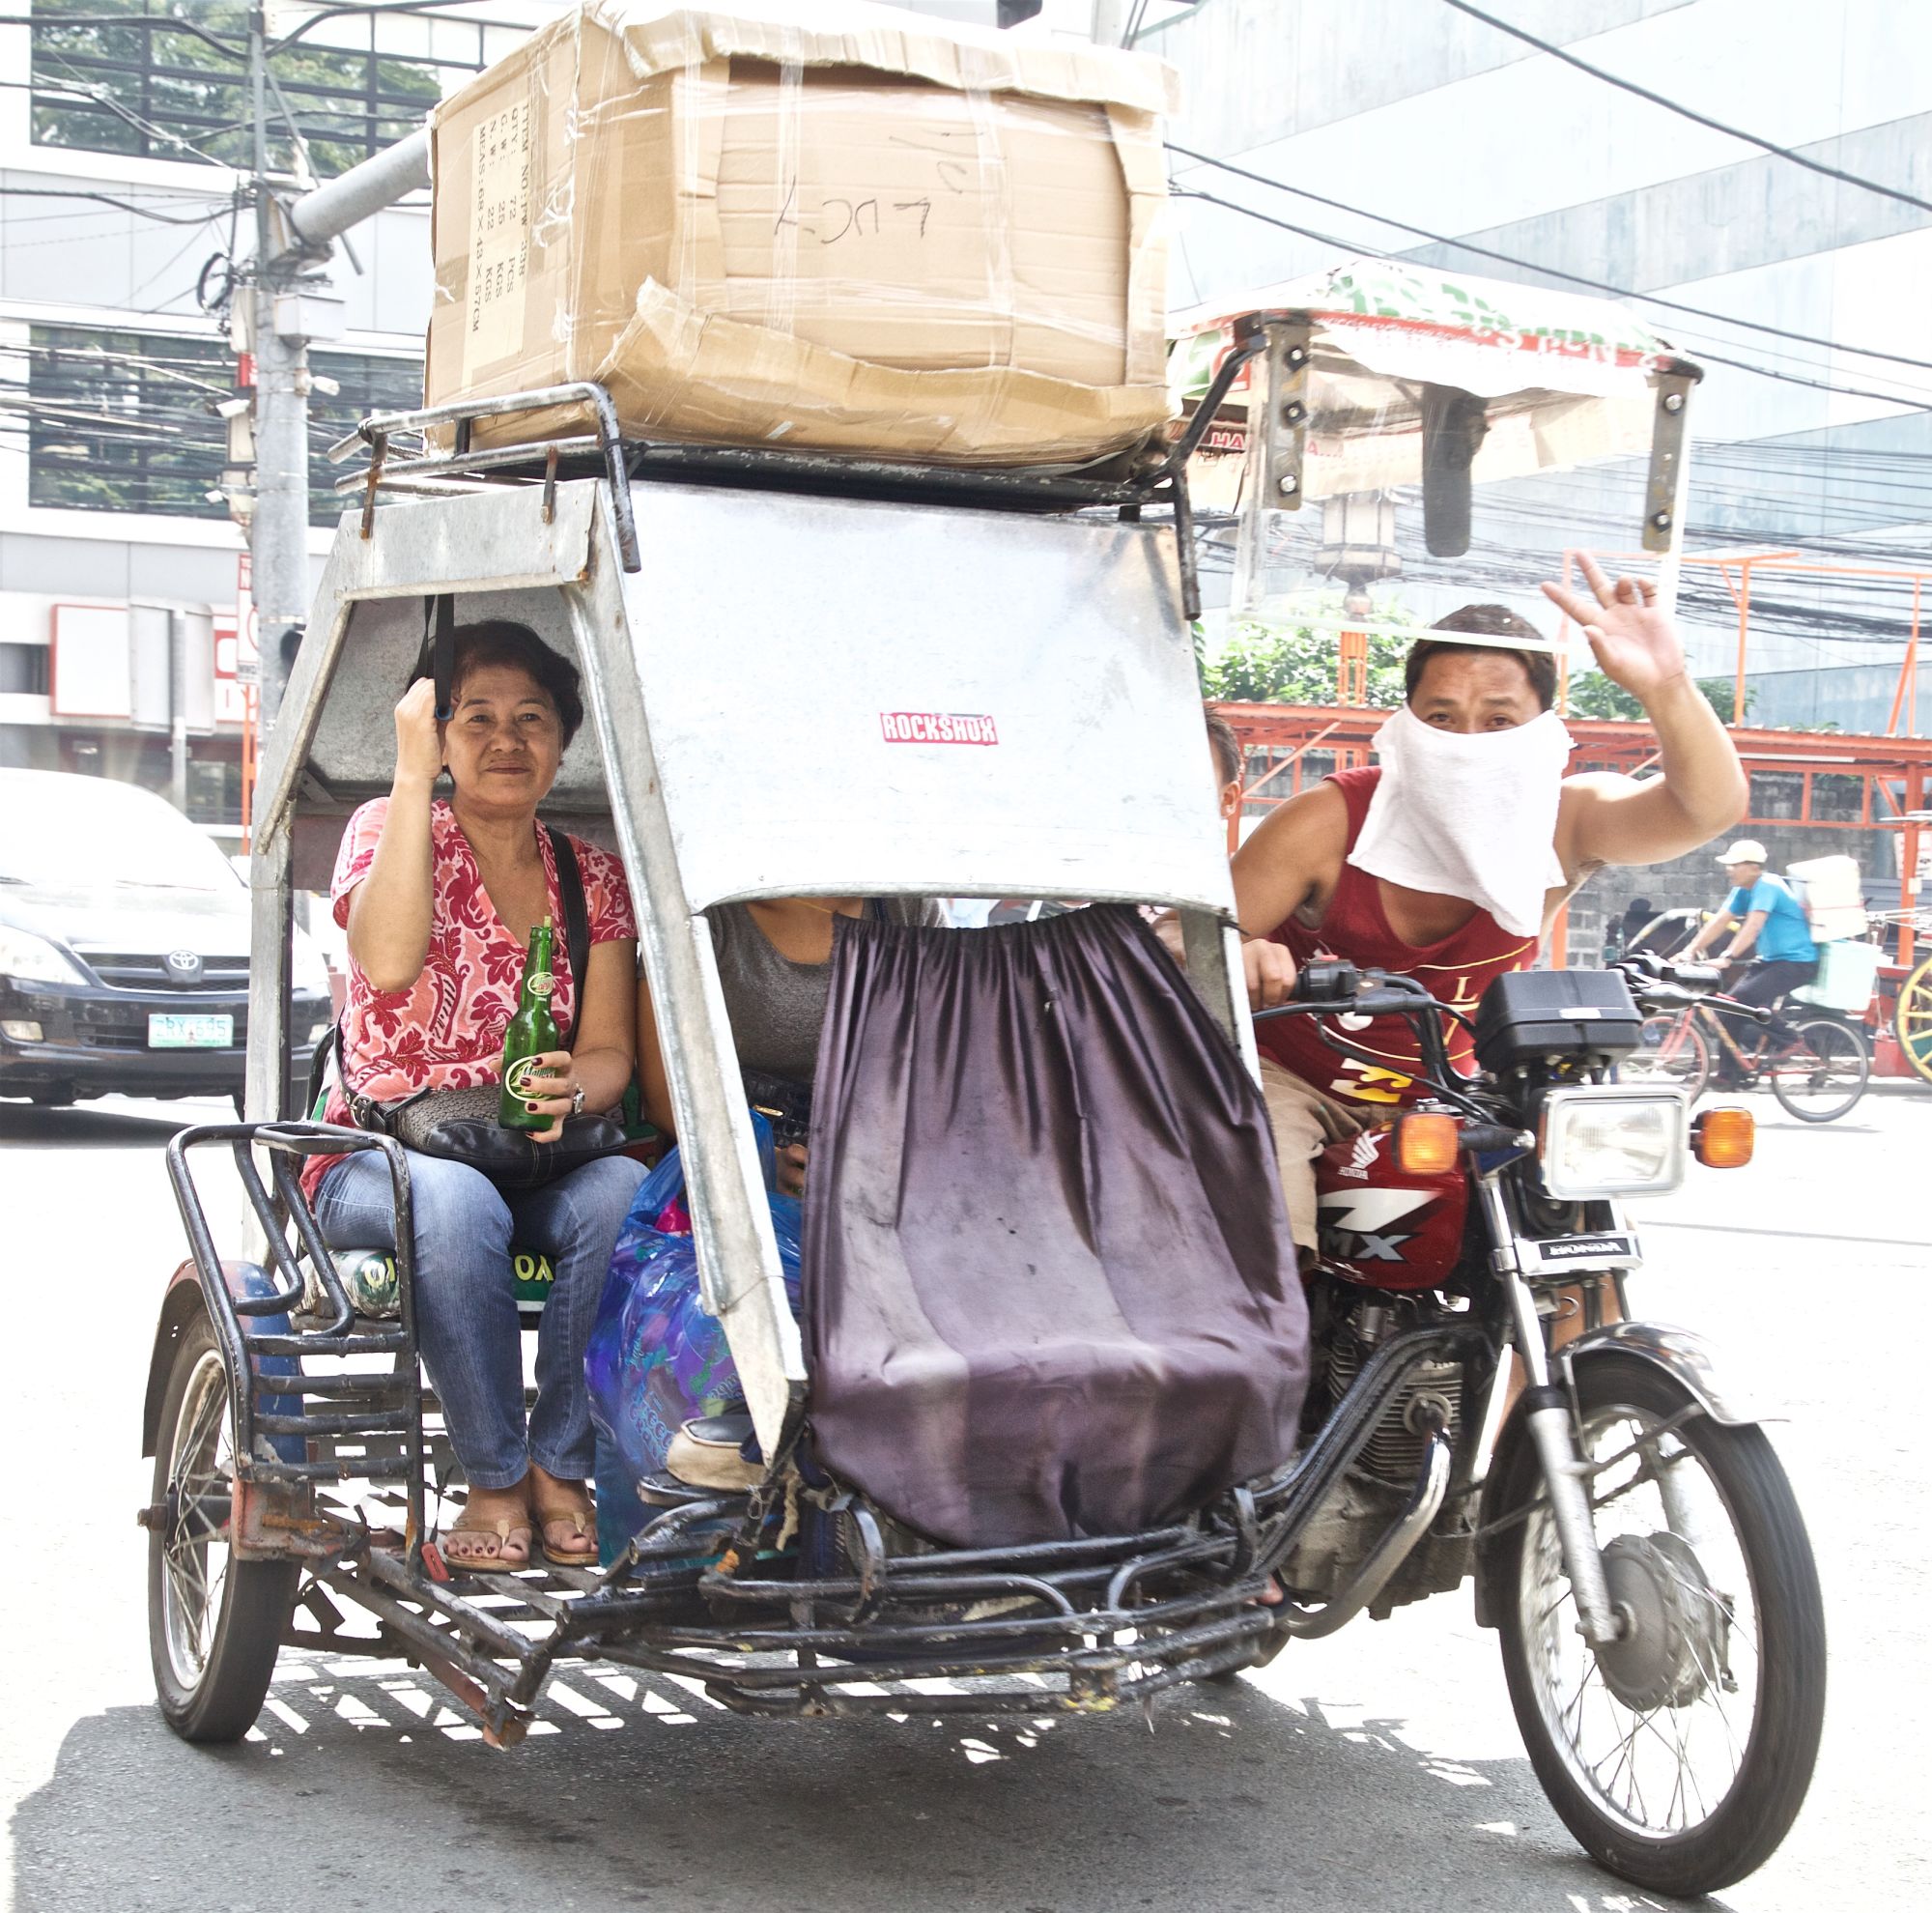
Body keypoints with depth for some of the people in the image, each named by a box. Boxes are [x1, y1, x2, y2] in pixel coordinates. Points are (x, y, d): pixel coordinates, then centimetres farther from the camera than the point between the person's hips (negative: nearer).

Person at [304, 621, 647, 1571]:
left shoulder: (593, 875, 10)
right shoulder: (391, 828, -1)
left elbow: (609, 1052, 3)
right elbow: (388, 961, -24)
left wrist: (568, 1087, -22)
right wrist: (414, 775, -22)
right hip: (379, 1159, -3)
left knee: (624, 1192, -30)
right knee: (455, 1198, -37)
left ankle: (560, 1465, -18)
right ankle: (495, 1481, -23)